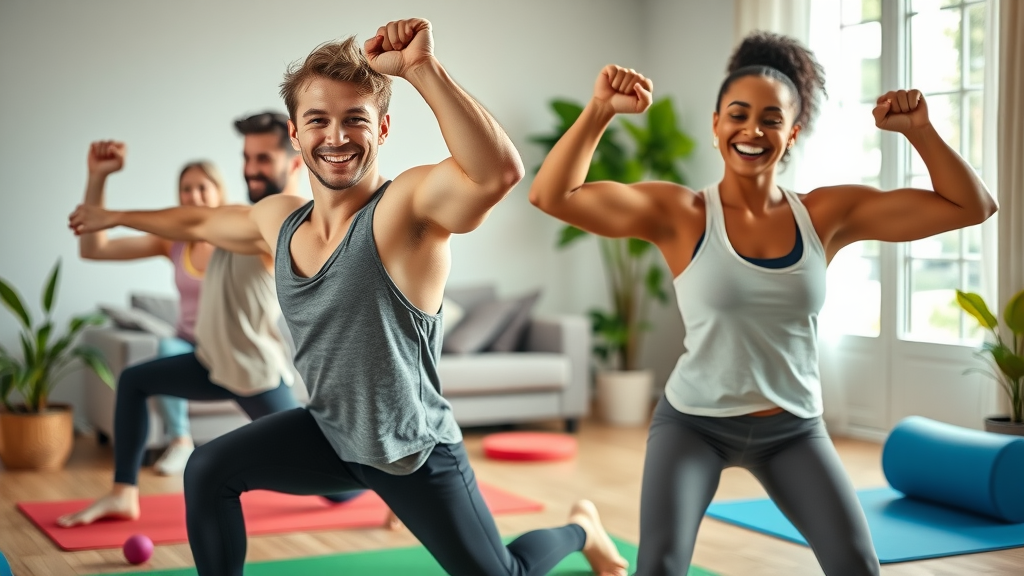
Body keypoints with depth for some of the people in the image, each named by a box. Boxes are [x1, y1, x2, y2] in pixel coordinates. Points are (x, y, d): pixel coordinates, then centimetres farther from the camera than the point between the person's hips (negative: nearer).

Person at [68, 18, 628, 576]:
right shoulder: (278, 220, -4)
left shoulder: (410, 204, -26)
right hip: (327, 433, 6)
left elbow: (499, 172, -49)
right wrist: (117, 216, 32)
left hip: (414, 452, -6)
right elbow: (199, 220, 18)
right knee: (208, 471, -1)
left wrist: (422, 68, -50)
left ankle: (580, 528, 44)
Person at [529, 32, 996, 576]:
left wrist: (918, 130, -13)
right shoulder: (680, 214, -13)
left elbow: (970, 206, -3)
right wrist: (600, 109, -29)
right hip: (694, 422, -2)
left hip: (794, 428, 3)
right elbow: (551, 196, -23)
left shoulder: (828, 214, -5)